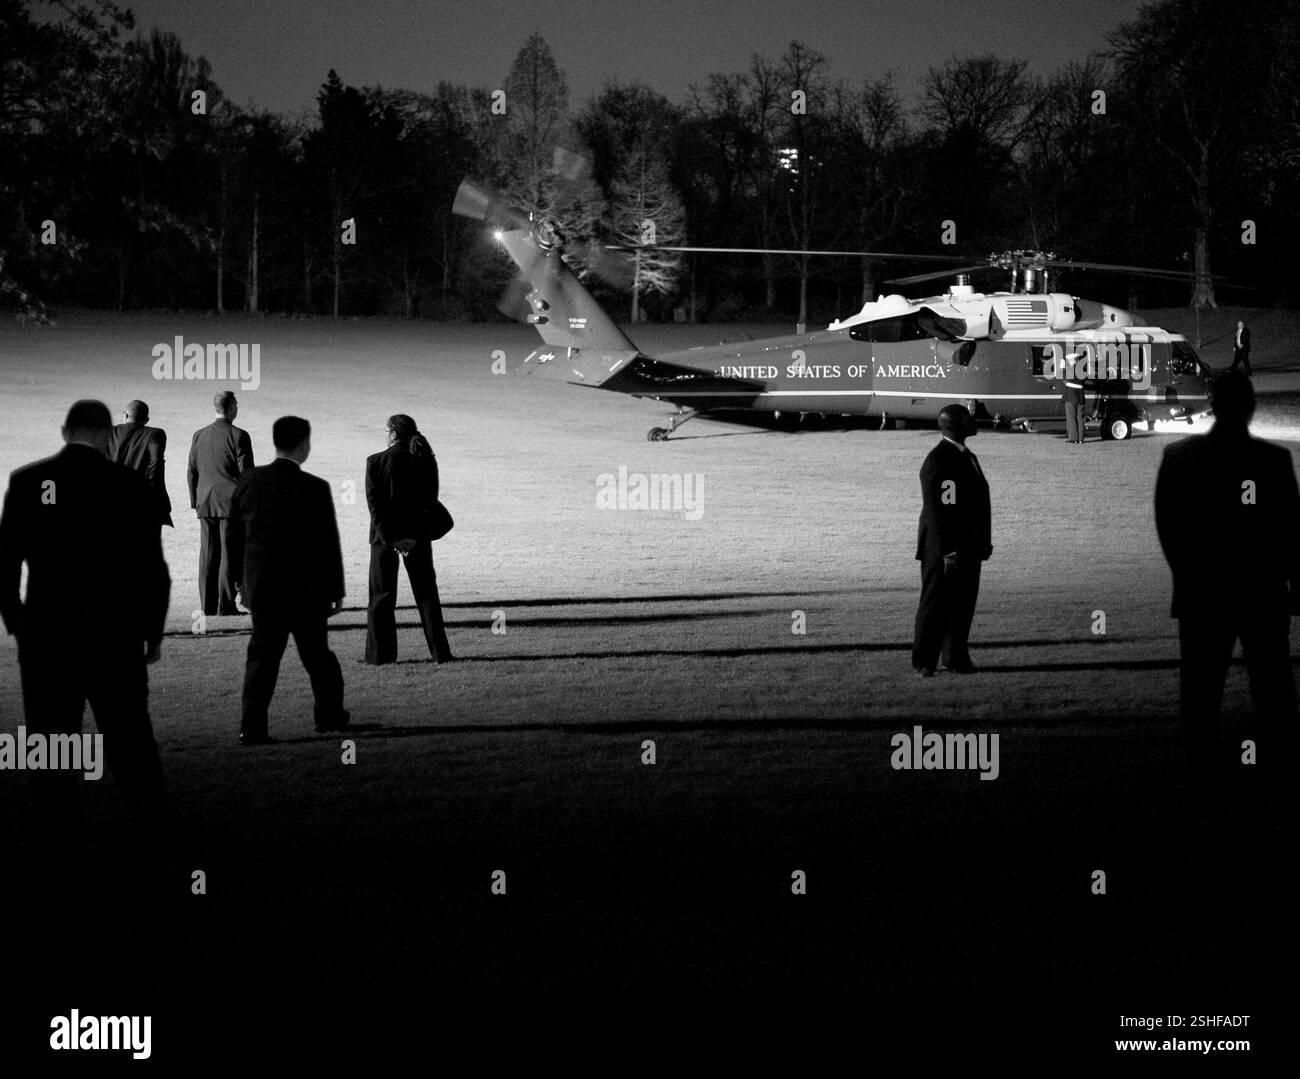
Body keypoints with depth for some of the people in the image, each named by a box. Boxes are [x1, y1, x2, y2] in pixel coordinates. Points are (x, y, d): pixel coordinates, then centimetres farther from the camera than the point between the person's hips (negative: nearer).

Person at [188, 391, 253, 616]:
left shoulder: (199, 436, 7)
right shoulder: (238, 436, -9)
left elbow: (192, 472, 10)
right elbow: (246, 473, -10)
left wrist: (195, 502, 17)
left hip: (206, 504, 5)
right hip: (232, 504, -5)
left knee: (208, 556, 7)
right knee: (230, 556, -1)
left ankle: (208, 606, 8)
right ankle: (225, 606, -3)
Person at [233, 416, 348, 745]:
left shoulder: (249, 482, -2)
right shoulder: (315, 489, -13)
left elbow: (234, 535, 5)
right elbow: (328, 543, -10)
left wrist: (243, 582, 15)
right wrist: (336, 591, 0)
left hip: (261, 588, 2)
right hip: (306, 591, -2)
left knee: (262, 656, 6)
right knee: (317, 653, 15)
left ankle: (252, 727, -4)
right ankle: (330, 714, 30)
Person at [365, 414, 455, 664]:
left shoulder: (376, 462, -8)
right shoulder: (426, 461, -1)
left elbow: (374, 504, -13)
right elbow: (431, 501, -3)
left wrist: (390, 539, -14)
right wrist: (415, 536, 0)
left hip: (384, 535, -2)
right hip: (418, 535, 2)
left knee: (381, 597, 6)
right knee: (426, 594, 9)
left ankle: (380, 654, 3)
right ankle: (440, 652, 5)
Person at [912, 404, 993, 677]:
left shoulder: (968, 457, 16)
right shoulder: (937, 461, -14)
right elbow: (935, 509, -19)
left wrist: (984, 542, 13)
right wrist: (947, 551, -22)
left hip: (969, 547, 8)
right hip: (944, 548, -8)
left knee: (963, 603, 9)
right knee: (935, 603, -2)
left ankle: (956, 656, 19)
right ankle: (923, 662, 4)